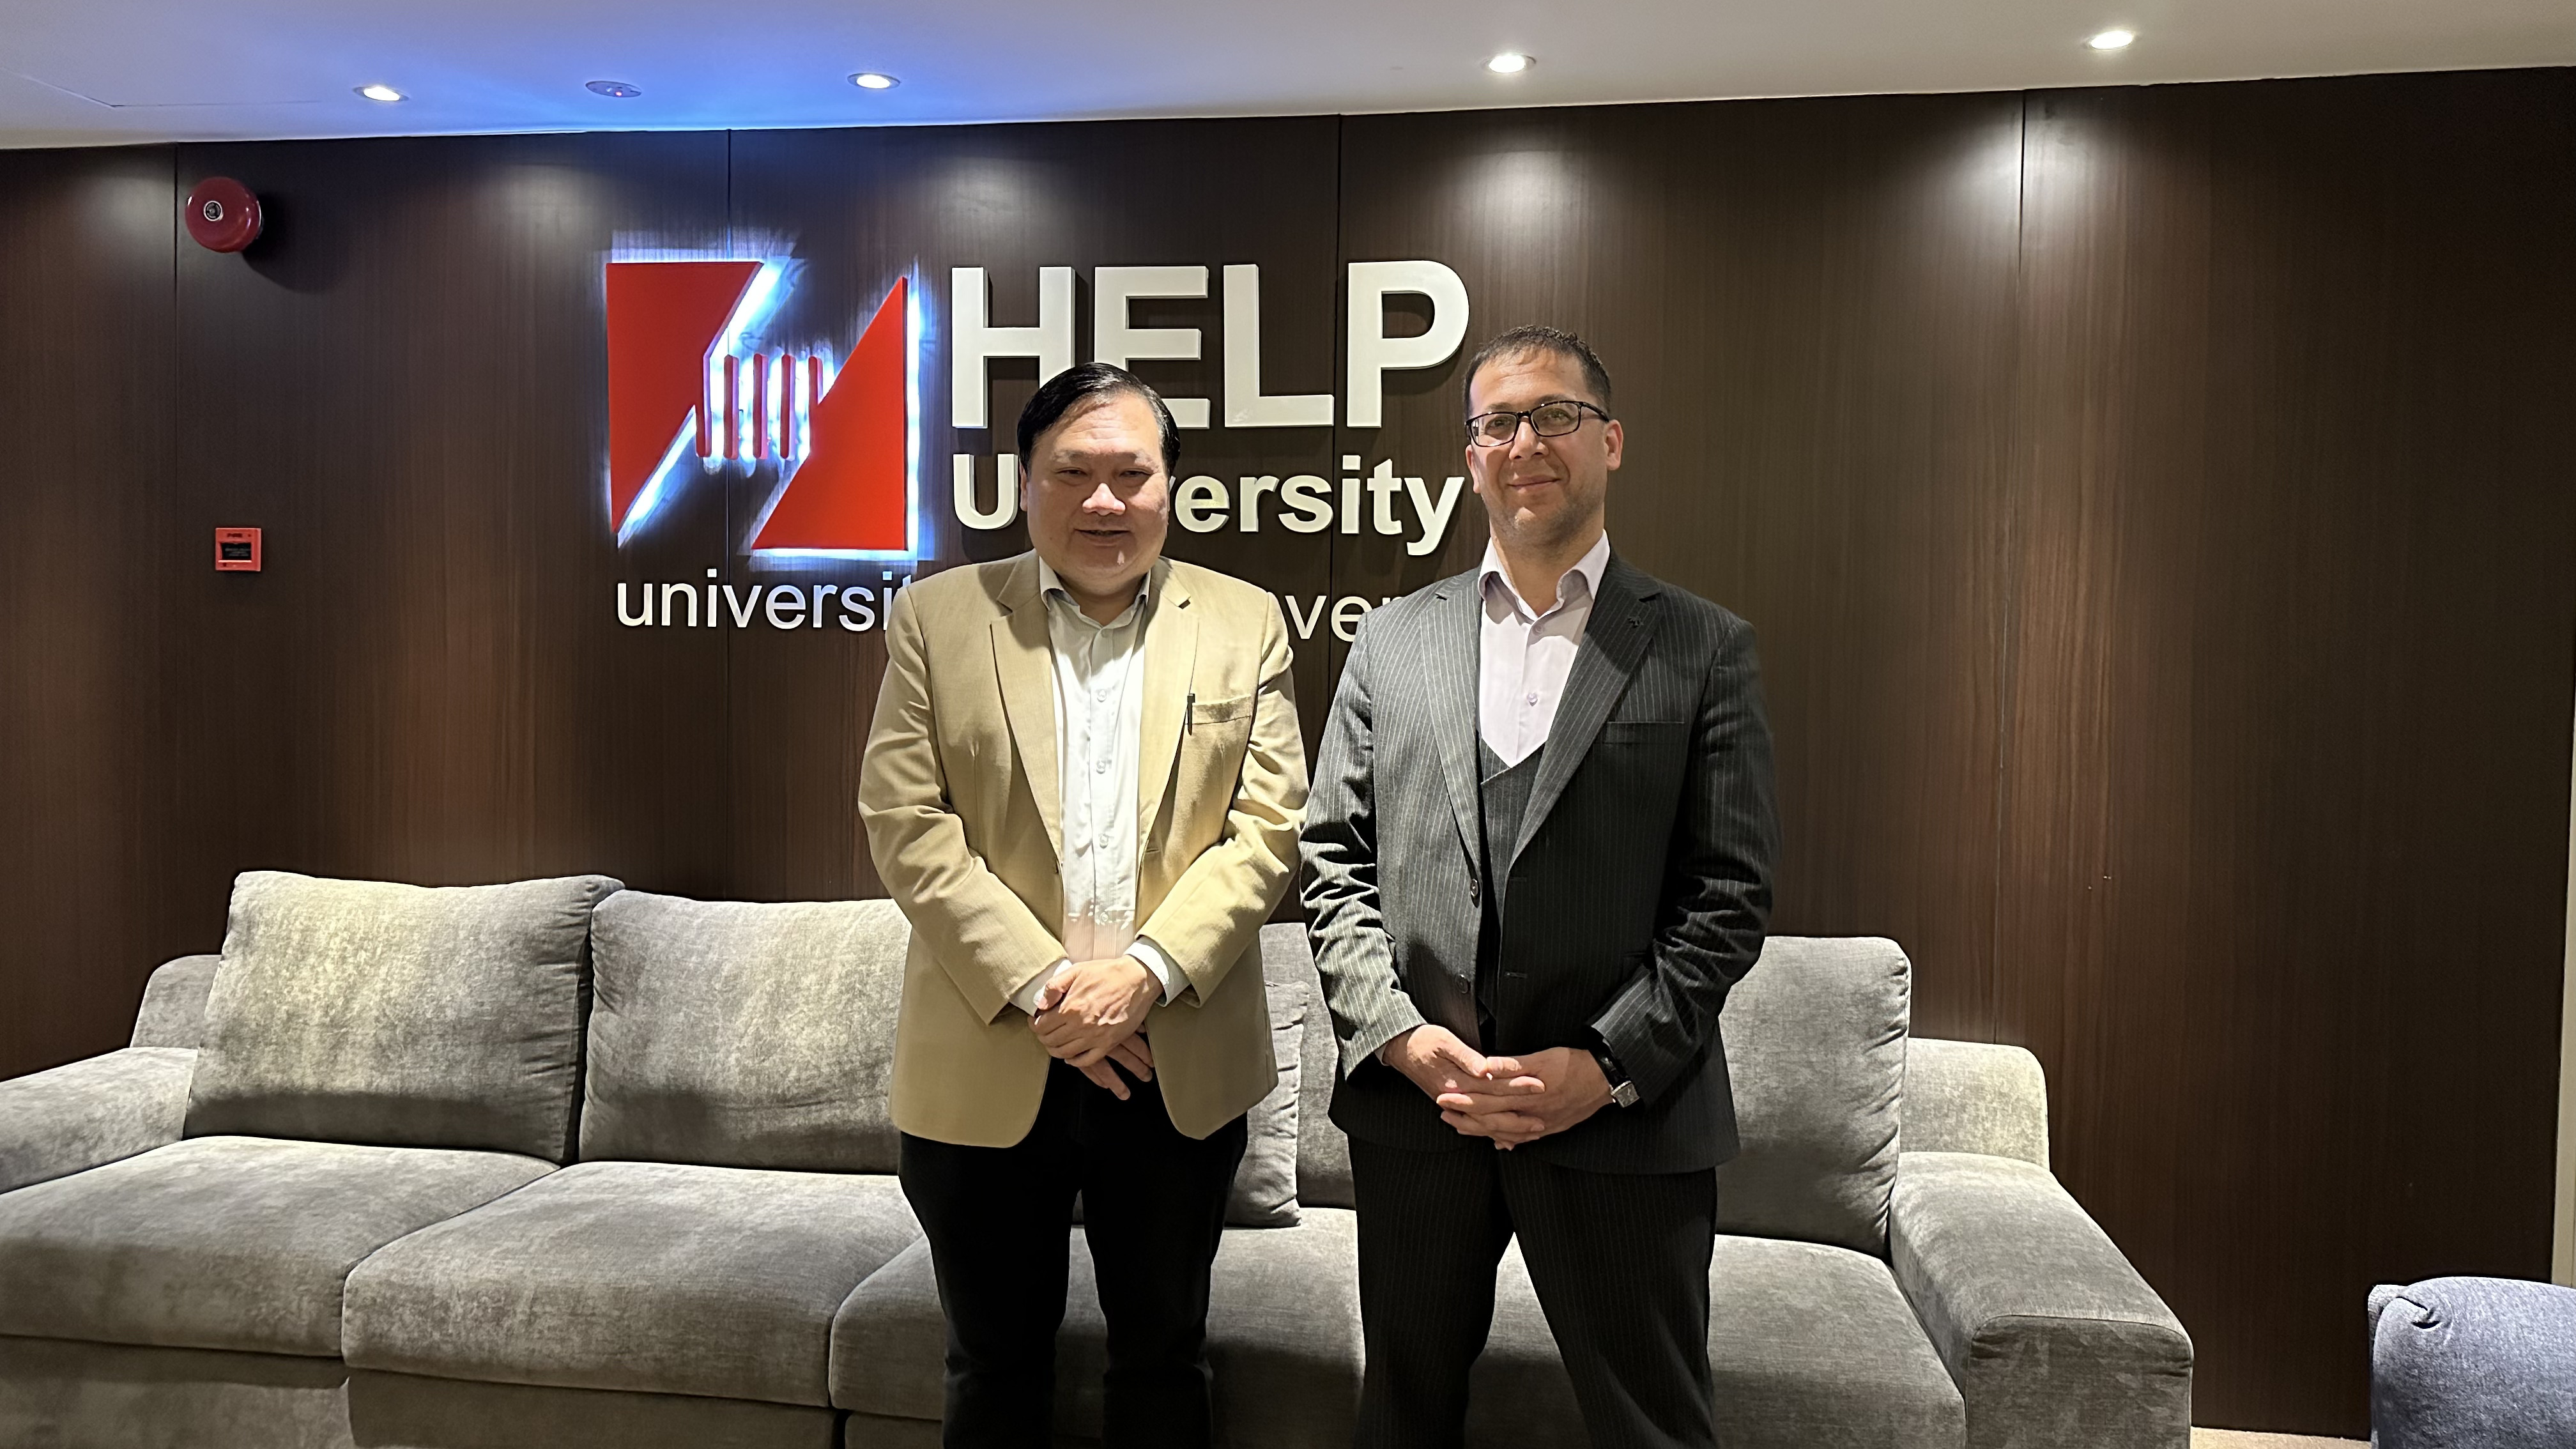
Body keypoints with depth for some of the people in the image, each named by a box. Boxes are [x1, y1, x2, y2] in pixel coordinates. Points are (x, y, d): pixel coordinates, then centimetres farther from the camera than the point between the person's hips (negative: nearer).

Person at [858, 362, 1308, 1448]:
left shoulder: (1244, 625, 4)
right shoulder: (937, 617, 2)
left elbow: (1266, 828, -3)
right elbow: (906, 826, -6)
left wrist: (1146, 972, -15)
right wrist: (1039, 986, -14)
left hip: (1183, 1065, 1)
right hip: (987, 1065, 0)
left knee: (1163, 1358, 17)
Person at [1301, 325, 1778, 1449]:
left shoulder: (1703, 649, 1)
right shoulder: (1391, 642, 9)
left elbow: (1730, 891, -4)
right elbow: (1334, 861, 6)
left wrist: (1608, 1065, -13)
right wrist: (1402, 1035, -7)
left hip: (1626, 1119, -2)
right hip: (1415, 1104, 3)